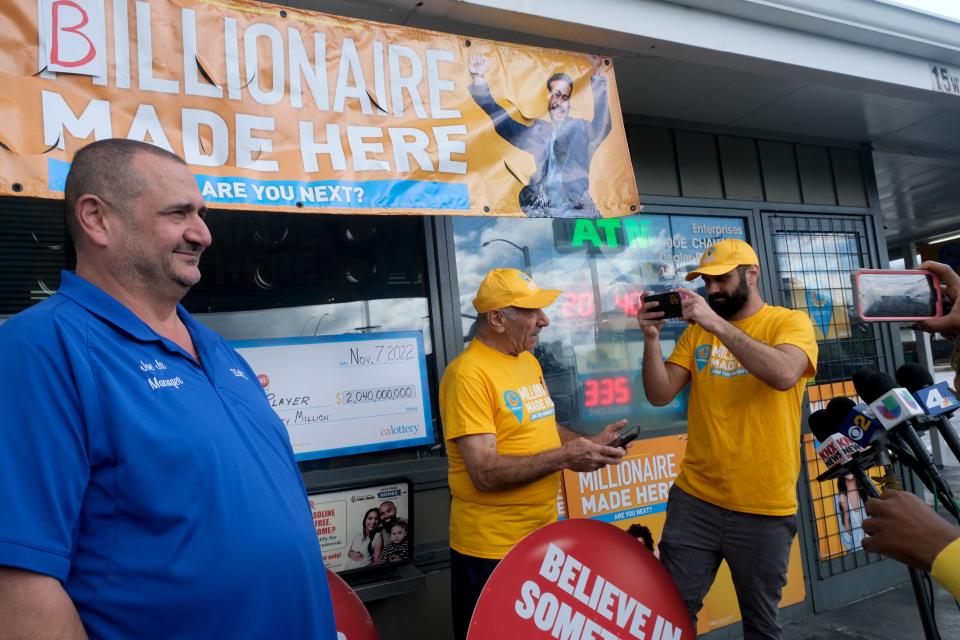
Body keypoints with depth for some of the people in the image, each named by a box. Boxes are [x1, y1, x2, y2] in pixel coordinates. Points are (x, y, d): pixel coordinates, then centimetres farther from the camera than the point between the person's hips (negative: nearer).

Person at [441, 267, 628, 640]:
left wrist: (587, 443, 1)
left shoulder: (528, 361, 7)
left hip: (543, 534, 8)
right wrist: (564, 458, -25)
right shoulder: (469, 374, -21)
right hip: (492, 548, -8)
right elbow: (485, 473, -25)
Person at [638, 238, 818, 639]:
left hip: (764, 508, -2)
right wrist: (651, 338, -15)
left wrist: (717, 324, -26)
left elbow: (784, 374, -24)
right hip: (694, 500, 3)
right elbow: (660, 395, -1)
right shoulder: (697, 330, 7)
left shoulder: (790, 321, -3)